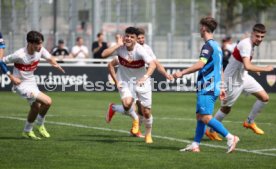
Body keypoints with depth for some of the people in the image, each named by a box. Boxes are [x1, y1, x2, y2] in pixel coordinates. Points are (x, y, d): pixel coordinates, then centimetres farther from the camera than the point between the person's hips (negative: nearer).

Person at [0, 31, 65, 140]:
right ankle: (40, 125, 6)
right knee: (47, 101, -17)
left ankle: (27, 131, 41)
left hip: (32, 82, 8)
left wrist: (55, 64, -15)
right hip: (22, 85, -8)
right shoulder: (20, 55, -27)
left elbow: (49, 58, 8)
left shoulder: (40, 50, -9)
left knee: (36, 107, 18)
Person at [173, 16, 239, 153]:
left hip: (207, 88, -10)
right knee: (199, 116, 10)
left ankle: (230, 138, -17)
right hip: (213, 87, 10)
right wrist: (220, 88, 28)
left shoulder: (208, 46, -12)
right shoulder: (217, 46, 19)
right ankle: (195, 145, 10)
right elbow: (220, 69, 24)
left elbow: (200, 64, -24)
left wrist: (182, 73, -22)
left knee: (205, 117, -14)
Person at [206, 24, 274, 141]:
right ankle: (211, 131, 26)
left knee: (264, 98, 1)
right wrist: (265, 69, -32)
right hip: (233, 80, -9)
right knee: (226, 108, 6)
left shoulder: (251, 44, 1)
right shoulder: (246, 44, -29)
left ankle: (249, 122, 17)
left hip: (243, 77, 9)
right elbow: (247, 66, -40)